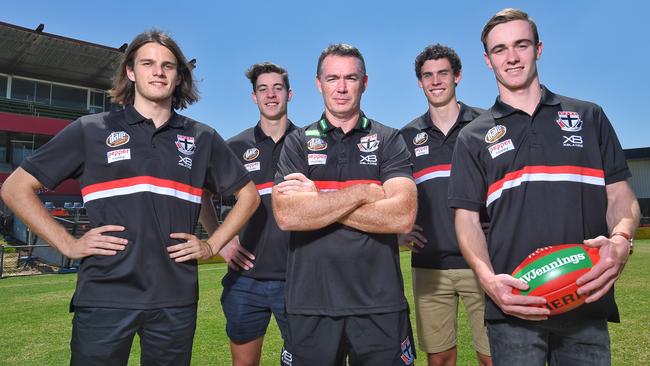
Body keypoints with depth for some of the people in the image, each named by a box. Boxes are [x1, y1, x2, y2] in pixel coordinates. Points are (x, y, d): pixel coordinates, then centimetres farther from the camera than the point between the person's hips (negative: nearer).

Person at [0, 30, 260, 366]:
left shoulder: (202, 139, 8)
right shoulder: (90, 130, 4)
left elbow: (248, 193, 15)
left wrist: (212, 245, 5)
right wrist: (68, 244, -4)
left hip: (176, 300, 2)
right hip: (104, 297, -1)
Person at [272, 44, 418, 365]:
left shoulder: (389, 140, 3)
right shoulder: (298, 143, 5)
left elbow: (403, 215, -12)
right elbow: (285, 215, -11)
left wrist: (316, 200, -12)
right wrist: (363, 193, -13)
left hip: (380, 305, 0)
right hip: (310, 305, 1)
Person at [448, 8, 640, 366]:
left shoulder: (589, 117, 12)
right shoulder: (473, 137, 7)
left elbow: (620, 195, 9)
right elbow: (467, 217, 3)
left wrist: (621, 241, -13)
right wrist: (489, 279, -14)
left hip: (588, 303, 2)